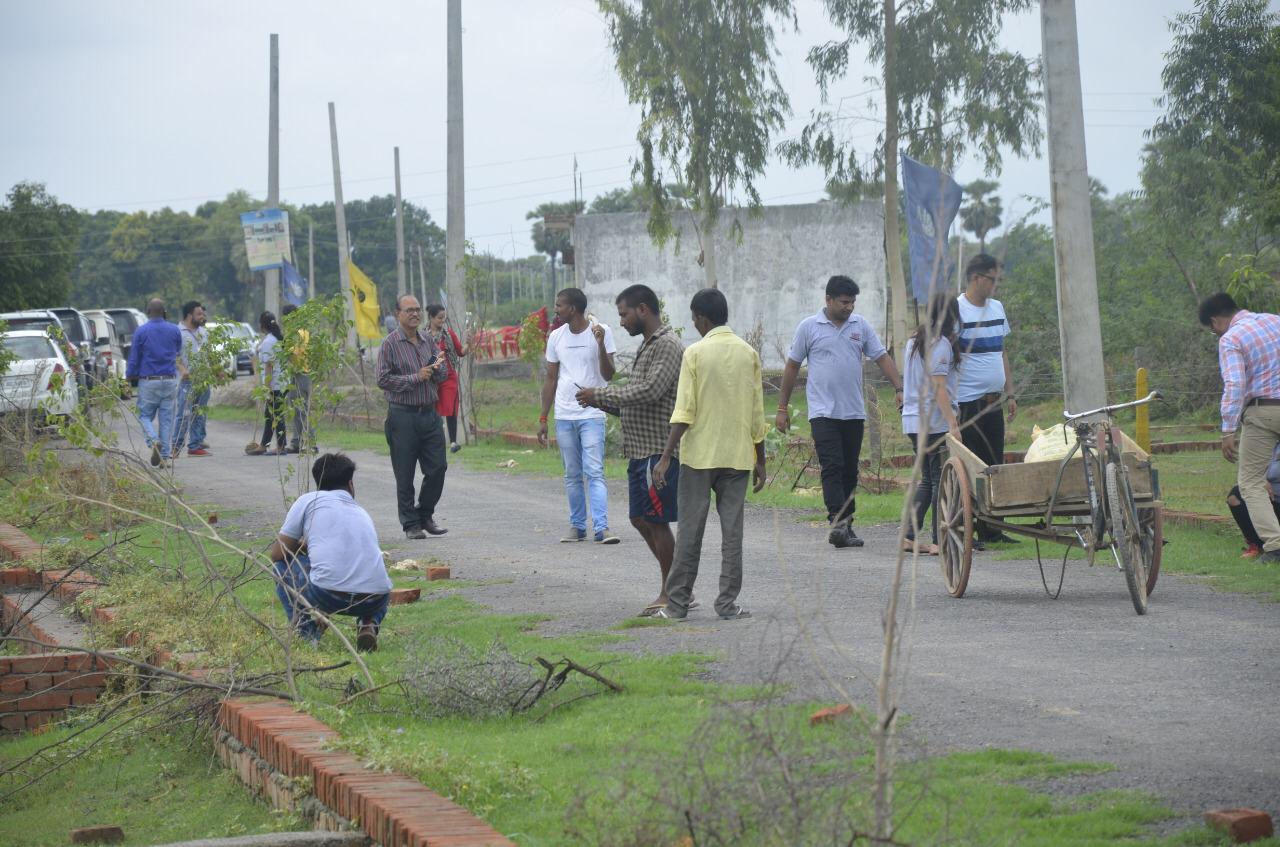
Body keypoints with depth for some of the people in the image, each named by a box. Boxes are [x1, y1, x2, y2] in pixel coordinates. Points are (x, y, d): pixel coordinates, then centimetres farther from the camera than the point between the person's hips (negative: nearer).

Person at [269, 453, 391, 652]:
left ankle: (306, 631, 9)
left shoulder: (308, 501, 13)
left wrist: (302, 545, 37)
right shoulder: (362, 513, 28)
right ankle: (369, 625, 9)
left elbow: (277, 554, 17)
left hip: (328, 596, -4)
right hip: (374, 600, 4)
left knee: (283, 566, 24)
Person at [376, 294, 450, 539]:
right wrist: (416, 377, -15)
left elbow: (443, 376, 17)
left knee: (438, 467, 3)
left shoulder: (428, 341, 12)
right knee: (405, 474, 0)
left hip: (430, 413, 5)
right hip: (402, 415, -5)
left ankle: (425, 514, 21)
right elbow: (383, 380, -12)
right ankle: (410, 524, 9)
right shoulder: (390, 344, -5)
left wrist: (439, 367, -6)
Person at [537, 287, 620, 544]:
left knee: (594, 472, -11)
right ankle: (577, 526, 15)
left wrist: (601, 346, -24)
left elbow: (608, 375, -8)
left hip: (591, 414, -4)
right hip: (563, 416, 4)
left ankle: (601, 528, -15)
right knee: (572, 475, 8)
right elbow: (550, 380, 14)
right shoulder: (556, 337, 8)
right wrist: (542, 419, 11)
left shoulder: (601, 332, -5)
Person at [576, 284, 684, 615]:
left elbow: (649, 392, -23)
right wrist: (602, 402, 7)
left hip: (659, 450, -10)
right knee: (641, 520, 13)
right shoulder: (647, 346, 19)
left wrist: (601, 395, -15)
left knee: (657, 521, -5)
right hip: (640, 450, 10)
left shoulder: (667, 346, -12)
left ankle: (671, 595, 3)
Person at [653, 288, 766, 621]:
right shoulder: (748, 354, 4)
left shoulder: (695, 354, -7)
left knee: (690, 531, 3)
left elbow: (684, 412, -12)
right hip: (737, 456, 3)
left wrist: (665, 458, -11)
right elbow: (757, 414, 6)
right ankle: (728, 603, 3)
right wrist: (760, 461, 13)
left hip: (699, 455, -3)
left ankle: (677, 603, 6)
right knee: (732, 531, 5)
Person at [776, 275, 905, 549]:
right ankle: (837, 523, -23)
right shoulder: (809, 327, -1)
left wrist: (900, 388, -5)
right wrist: (782, 408, 4)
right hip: (823, 412, -4)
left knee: (849, 471, 7)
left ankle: (846, 526, 14)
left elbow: (882, 358, 8)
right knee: (833, 467, -15)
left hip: (854, 413, 4)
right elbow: (792, 366, 4)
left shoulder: (860, 325, 8)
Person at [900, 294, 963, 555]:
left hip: (913, 421, 9)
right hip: (935, 421, -9)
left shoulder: (914, 341, 15)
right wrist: (953, 424, -18)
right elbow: (939, 387, -17)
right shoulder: (941, 343, -11)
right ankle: (938, 541, -5)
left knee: (926, 479, 13)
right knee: (941, 480, -4)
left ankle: (910, 537, 10)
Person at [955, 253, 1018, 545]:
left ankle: (992, 529, 15)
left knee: (994, 466, 9)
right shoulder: (956, 310, -10)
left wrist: (1009, 394, 16)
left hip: (993, 402, 7)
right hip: (967, 403, -7)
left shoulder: (997, 308, 13)